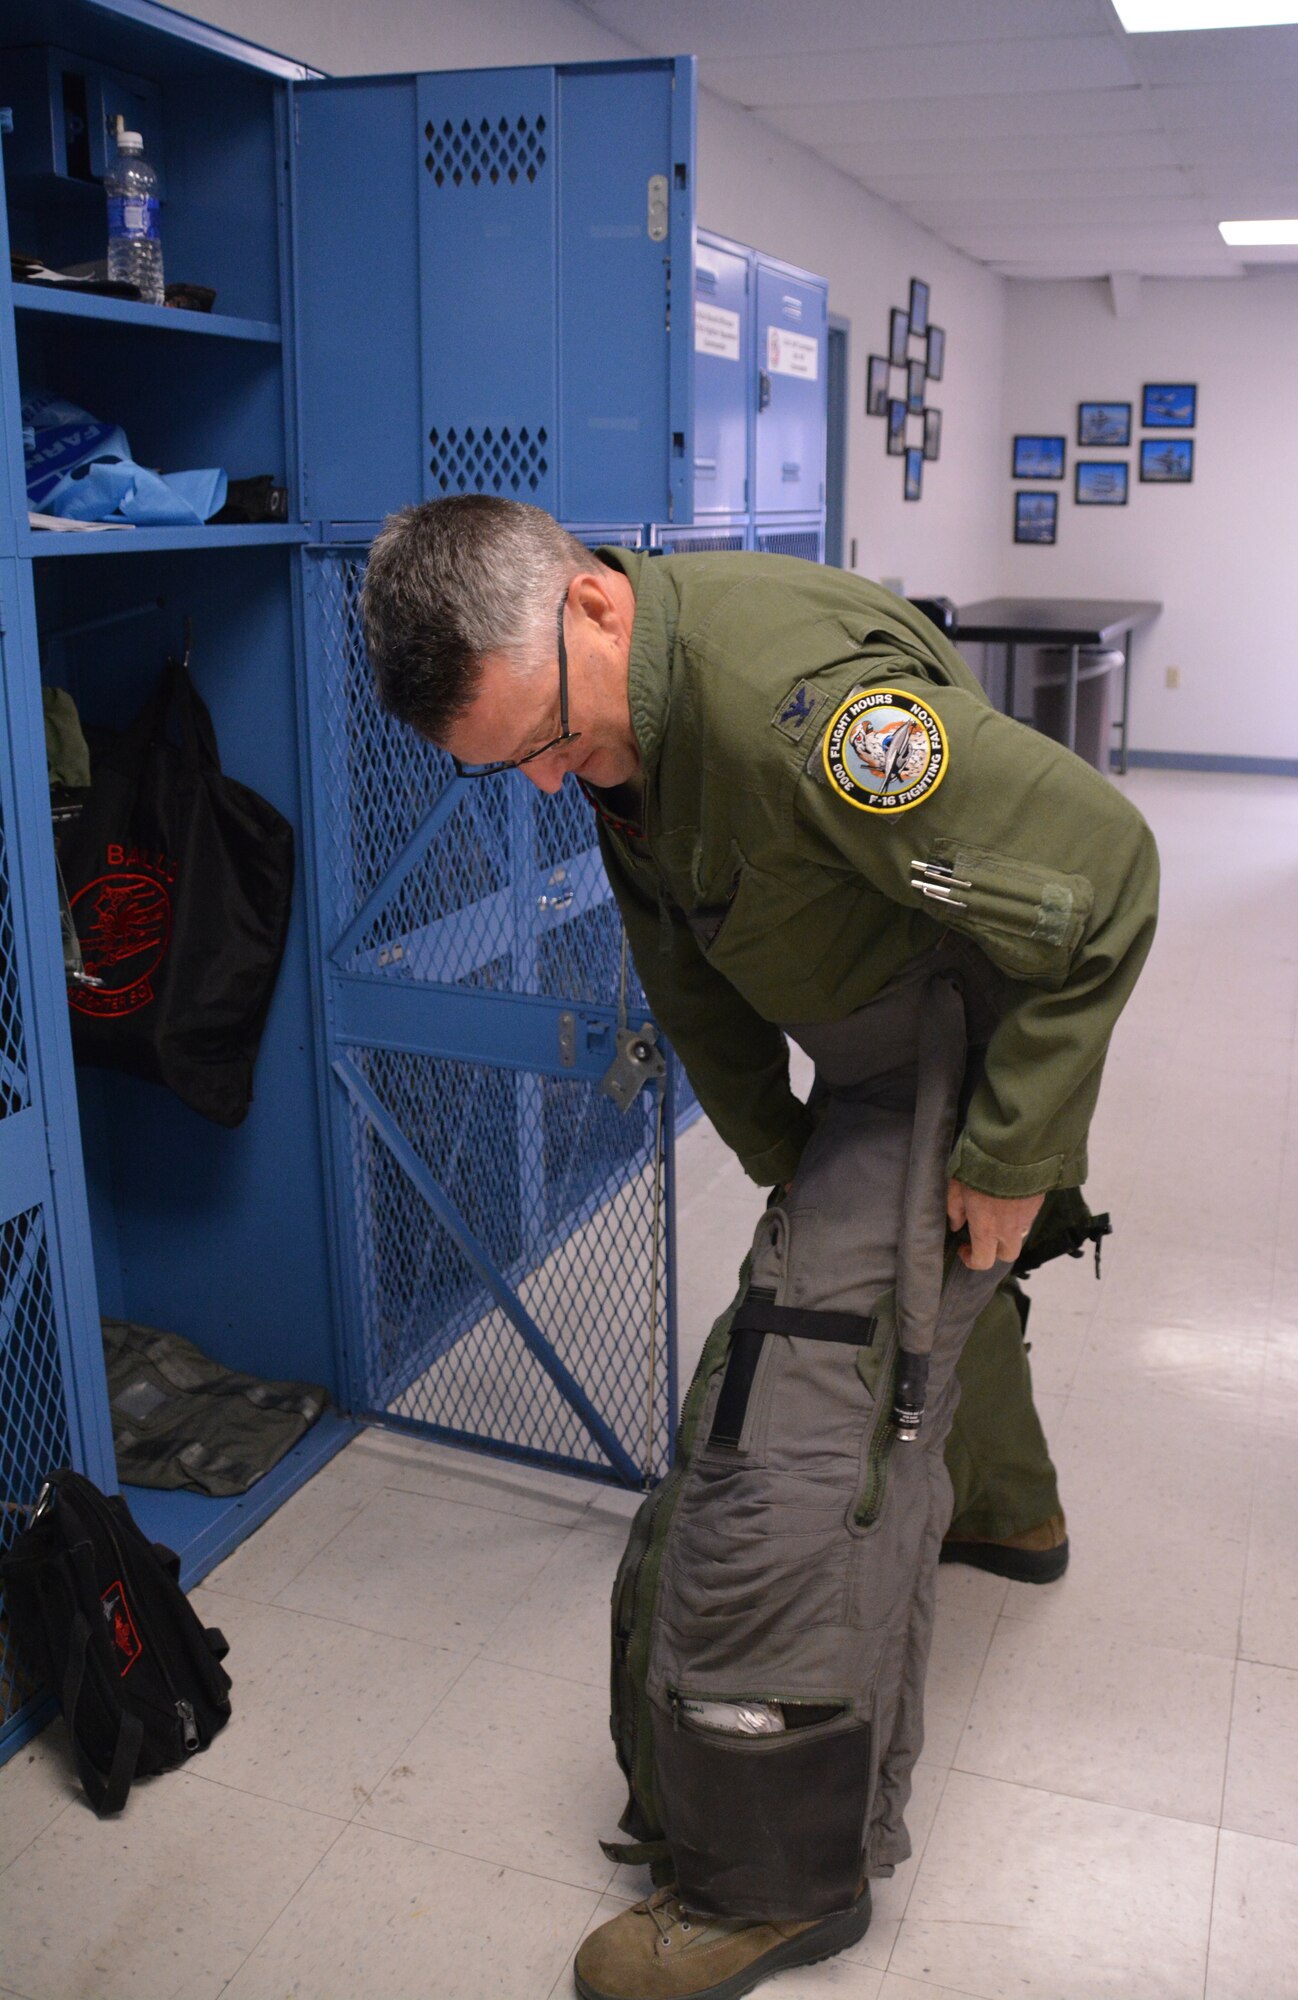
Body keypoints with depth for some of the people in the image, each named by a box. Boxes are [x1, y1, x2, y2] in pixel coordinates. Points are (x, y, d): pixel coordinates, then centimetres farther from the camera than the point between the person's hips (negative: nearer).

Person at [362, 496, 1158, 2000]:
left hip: (963, 1050, -9)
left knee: (796, 1439, -12)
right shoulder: (614, 714, -4)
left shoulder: (786, 692, -35)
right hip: (867, 1053, 9)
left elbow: (1102, 869, -32)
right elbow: (684, 967, 7)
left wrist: (1009, 1153, -24)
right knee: (928, 1282, 32)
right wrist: (775, 1150, 4)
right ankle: (1001, 1507, 64)